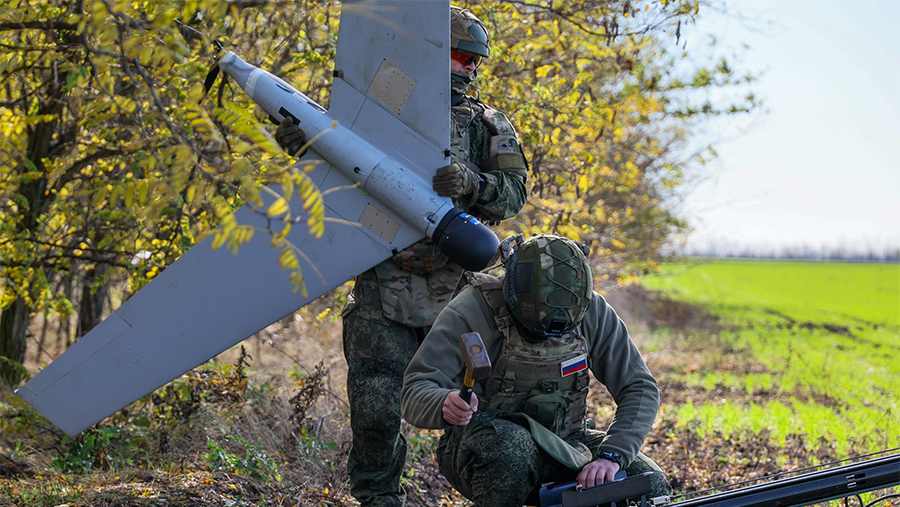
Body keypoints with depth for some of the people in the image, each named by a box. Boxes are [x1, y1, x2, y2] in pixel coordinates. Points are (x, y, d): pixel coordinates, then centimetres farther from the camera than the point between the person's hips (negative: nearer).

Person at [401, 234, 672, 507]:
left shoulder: (592, 311, -10)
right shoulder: (473, 311, -21)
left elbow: (640, 389, -8)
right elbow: (414, 394, -24)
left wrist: (611, 455, -26)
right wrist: (446, 405, -49)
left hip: (563, 440, 4)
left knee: (650, 484, -17)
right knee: (510, 447, -39)